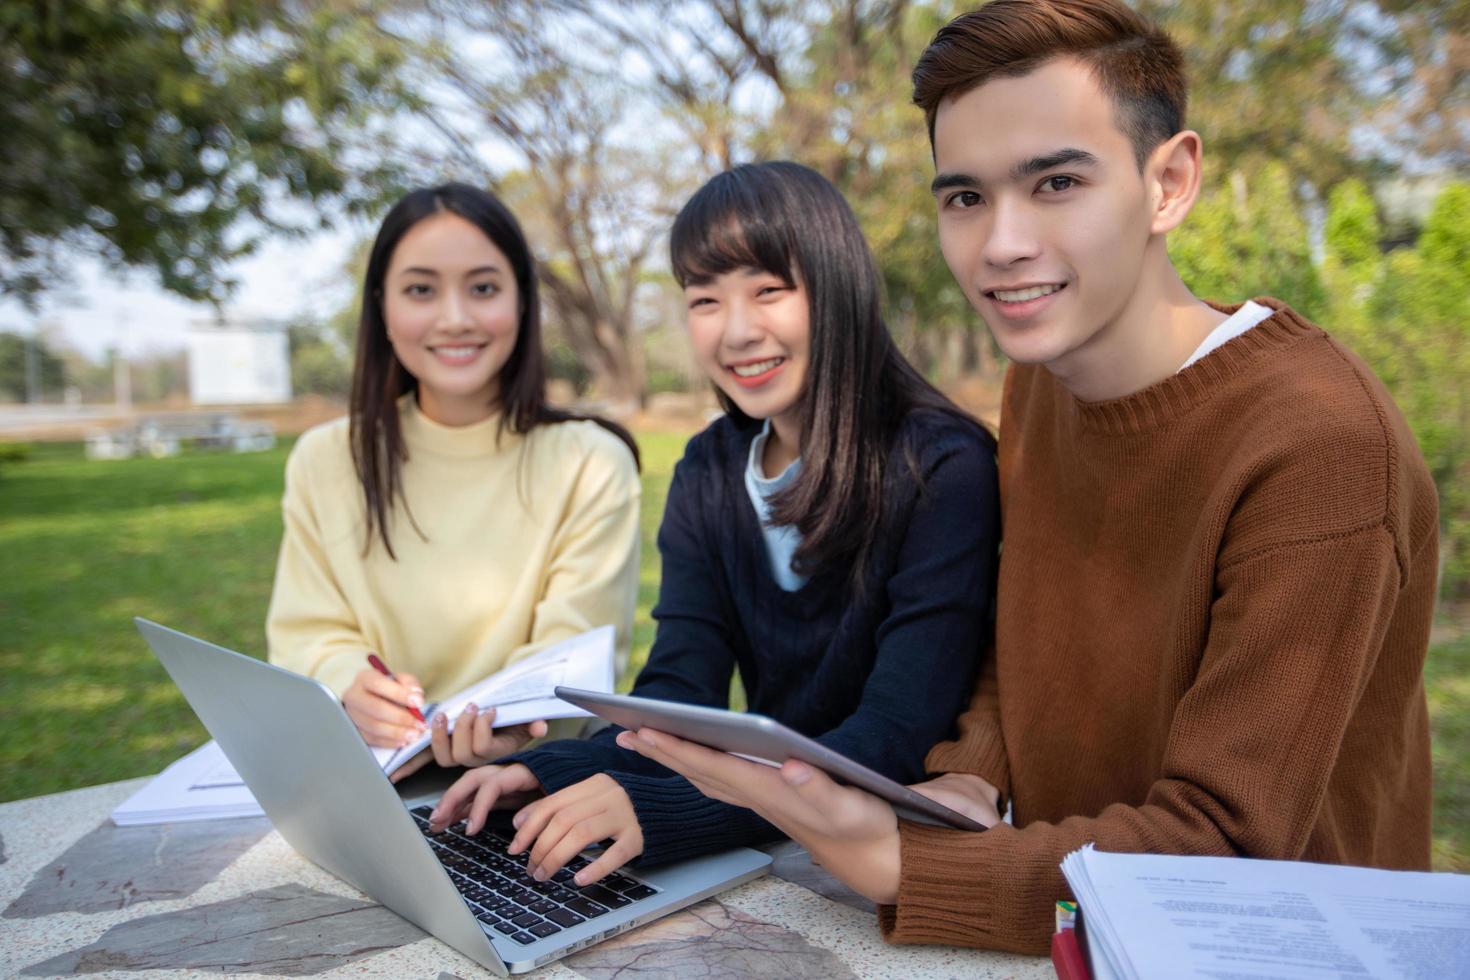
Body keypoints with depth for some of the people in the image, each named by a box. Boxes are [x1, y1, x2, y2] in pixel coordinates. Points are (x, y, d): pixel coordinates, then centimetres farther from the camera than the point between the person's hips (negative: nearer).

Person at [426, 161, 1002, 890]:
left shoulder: (942, 470, -17)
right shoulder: (709, 474, 3)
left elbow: (898, 738, -23)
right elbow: (680, 689, -3)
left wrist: (658, 810, -34)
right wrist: (548, 775, -22)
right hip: (762, 843, 5)